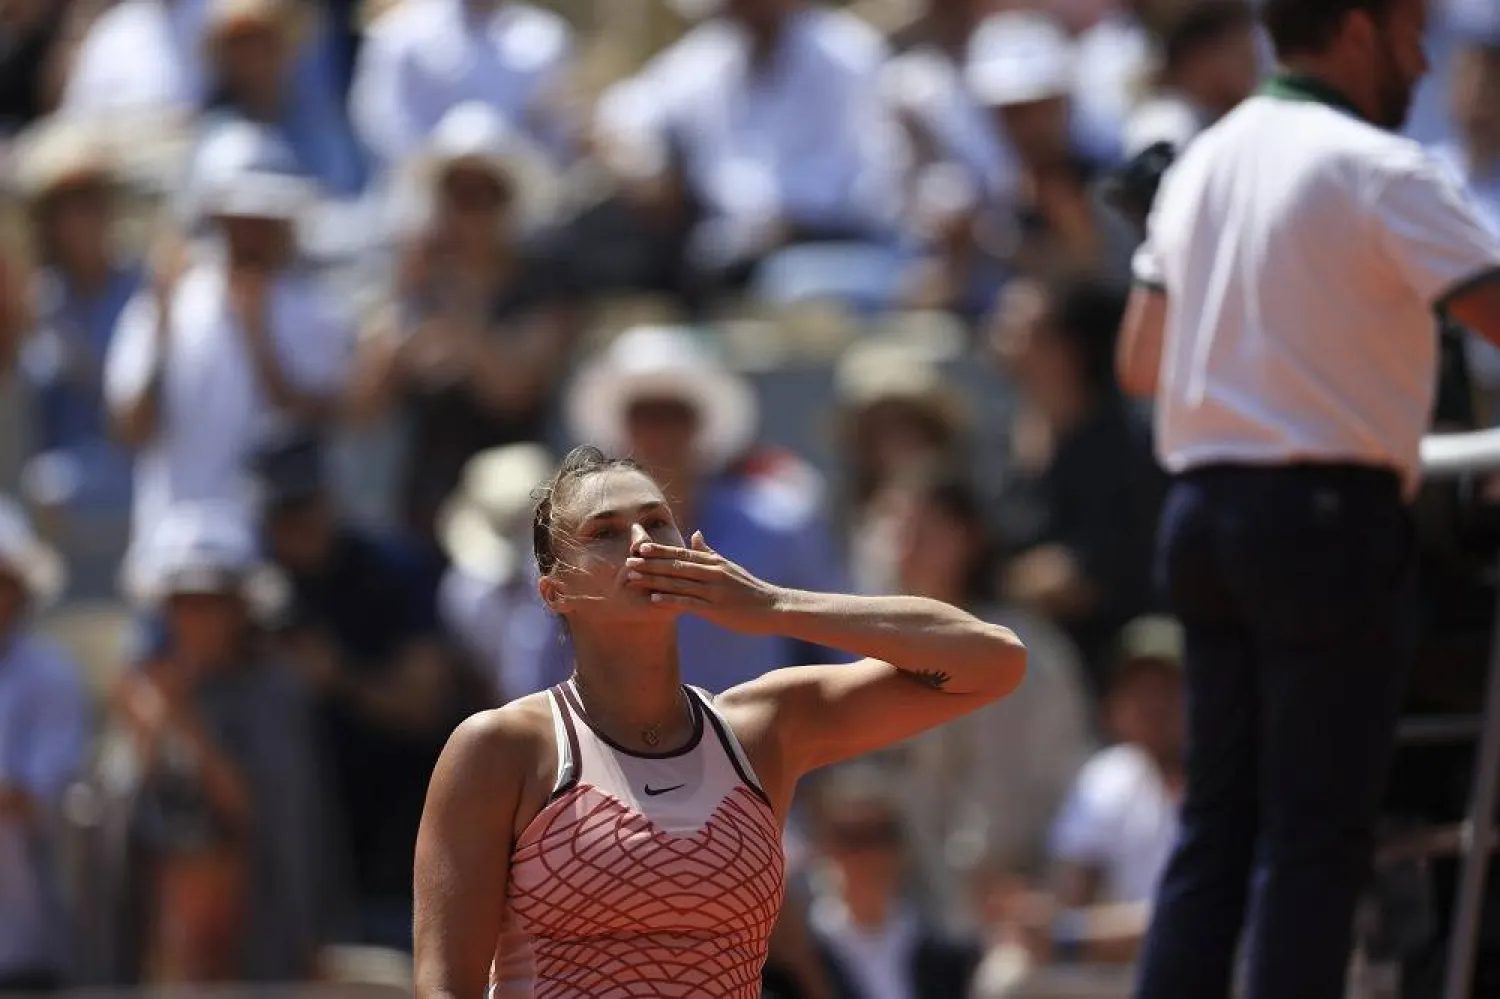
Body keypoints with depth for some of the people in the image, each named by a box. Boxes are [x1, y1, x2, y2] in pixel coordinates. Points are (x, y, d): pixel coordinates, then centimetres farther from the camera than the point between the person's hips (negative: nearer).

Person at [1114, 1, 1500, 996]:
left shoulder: (1204, 161, 14)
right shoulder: (1377, 168, -10)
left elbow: (1140, 362, 18)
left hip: (1202, 505, 8)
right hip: (1329, 512, -8)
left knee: (1216, 820, 11)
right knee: (1316, 835, -5)